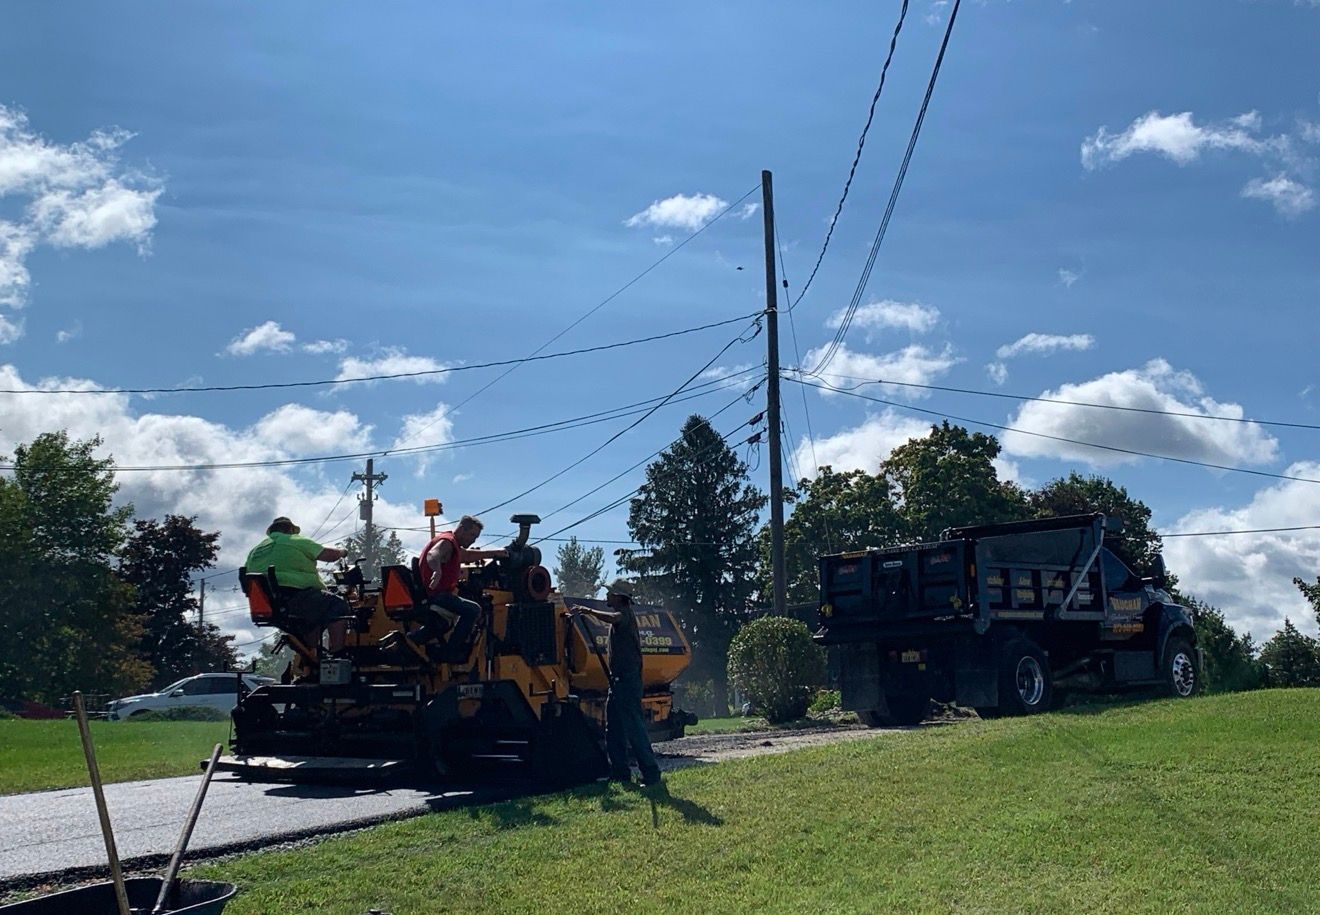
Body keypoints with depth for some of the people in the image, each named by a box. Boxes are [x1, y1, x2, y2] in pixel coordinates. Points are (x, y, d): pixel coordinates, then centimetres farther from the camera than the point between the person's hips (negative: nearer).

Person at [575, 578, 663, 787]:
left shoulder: (625, 614, -12)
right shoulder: (622, 615, 19)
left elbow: (612, 618, -36)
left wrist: (589, 611, -37)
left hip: (627, 680, -11)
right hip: (619, 680, 11)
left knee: (634, 727, -13)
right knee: (614, 729, 14)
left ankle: (652, 775, -13)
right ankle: (620, 773, 19)